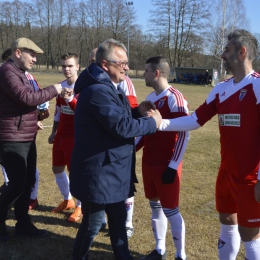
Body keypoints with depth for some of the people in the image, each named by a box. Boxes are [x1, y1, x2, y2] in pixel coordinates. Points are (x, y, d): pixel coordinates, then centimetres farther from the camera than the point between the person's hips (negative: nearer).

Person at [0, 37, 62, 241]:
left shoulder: (20, 73, 17)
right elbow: (27, 98, -25)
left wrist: (36, 117, 9)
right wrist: (53, 90, -14)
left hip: (27, 138, 10)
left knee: (28, 181, 13)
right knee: (17, 183, -5)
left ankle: (23, 224, 25)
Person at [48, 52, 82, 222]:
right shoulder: (61, 86, 8)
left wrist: (70, 99, -32)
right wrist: (53, 132, 17)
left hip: (76, 136, -7)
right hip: (61, 135, 7)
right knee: (57, 169, 15)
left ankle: (80, 207, 17)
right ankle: (67, 200, 34)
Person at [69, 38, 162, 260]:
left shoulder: (110, 88, 12)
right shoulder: (98, 91, -23)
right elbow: (121, 127, -28)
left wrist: (138, 111, -2)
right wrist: (152, 122, -15)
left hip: (112, 169, 10)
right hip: (98, 172, -10)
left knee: (118, 218, 21)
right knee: (93, 223, 8)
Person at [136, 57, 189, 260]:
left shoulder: (174, 98, -16)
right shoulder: (150, 98, 9)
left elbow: (183, 135, -18)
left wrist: (173, 166, -19)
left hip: (166, 166, -8)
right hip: (148, 163, 8)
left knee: (170, 210, 1)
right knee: (155, 206, 15)